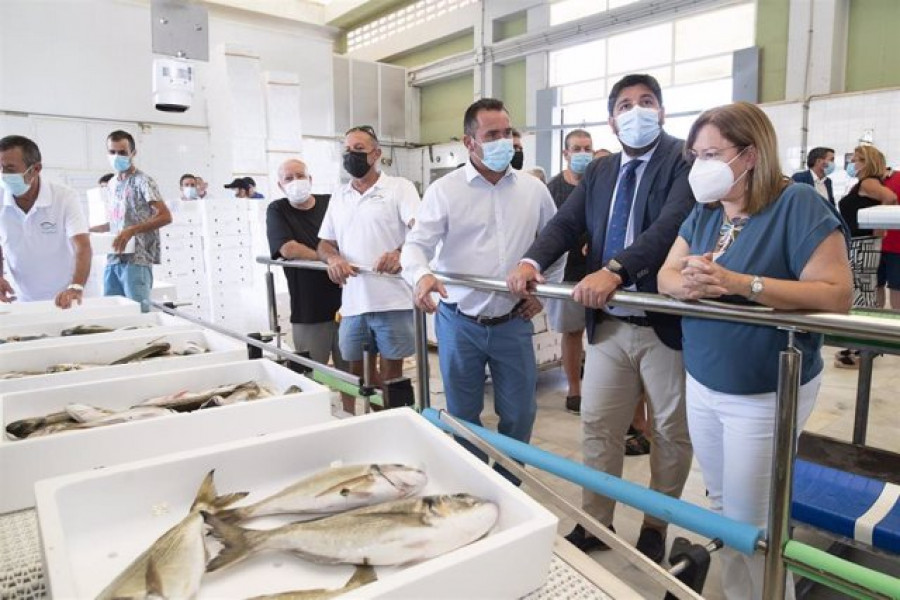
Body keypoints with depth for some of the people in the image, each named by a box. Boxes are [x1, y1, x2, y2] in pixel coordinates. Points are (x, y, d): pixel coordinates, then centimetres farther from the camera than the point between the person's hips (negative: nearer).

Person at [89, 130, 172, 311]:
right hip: (113, 259, 7)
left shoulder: (143, 181, -6)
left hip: (137, 259, -7)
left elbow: (165, 216, -16)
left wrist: (131, 231, -25)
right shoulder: (112, 183, 17)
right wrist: (90, 229, 16)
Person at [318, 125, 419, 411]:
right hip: (352, 302, 5)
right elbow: (325, 243, 18)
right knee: (356, 374, 14)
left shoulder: (399, 187, -1)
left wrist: (400, 254, -35)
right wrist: (333, 258, -7)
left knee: (390, 374, 5)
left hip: (392, 301, -5)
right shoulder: (339, 196, 16)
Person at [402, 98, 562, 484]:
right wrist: (421, 275, -31)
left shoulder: (534, 190, 4)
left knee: (520, 413, 10)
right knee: (463, 415, 12)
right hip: (459, 322, -2)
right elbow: (417, 244, -10)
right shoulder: (444, 190, -5)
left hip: (513, 322, 2)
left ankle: (508, 486, 33)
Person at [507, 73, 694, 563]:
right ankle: (595, 523, 29)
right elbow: (566, 223, 1)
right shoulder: (598, 172, 11)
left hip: (667, 323, -4)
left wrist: (615, 270, -37)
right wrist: (531, 261, -19)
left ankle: (656, 527, 33)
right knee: (598, 427, 11)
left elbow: (673, 223, -24)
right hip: (608, 323, 5)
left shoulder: (685, 159, -8)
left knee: (671, 432, 12)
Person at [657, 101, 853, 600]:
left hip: (765, 395, -7)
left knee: (749, 524, 4)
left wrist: (739, 283, -30)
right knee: (720, 506, 19)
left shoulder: (797, 204, -15)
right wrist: (687, 284, -21)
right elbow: (665, 275, 3)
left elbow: (836, 295, -22)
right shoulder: (703, 212, 6)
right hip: (701, 385, 7)